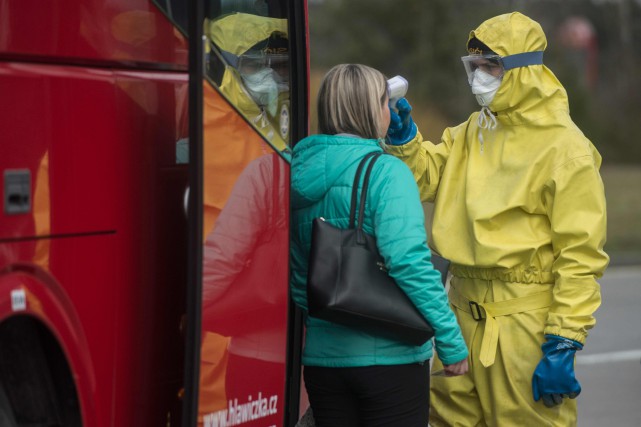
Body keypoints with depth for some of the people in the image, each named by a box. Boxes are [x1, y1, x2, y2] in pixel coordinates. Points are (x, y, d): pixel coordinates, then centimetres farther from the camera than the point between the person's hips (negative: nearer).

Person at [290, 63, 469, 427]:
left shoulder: (299, 172, 6)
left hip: (321, 356, 6)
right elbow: (409, 263, -22)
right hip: (390, 356, -6)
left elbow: (294, 275, 11)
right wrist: (452, 342, -17)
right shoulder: (386, 172, -13)